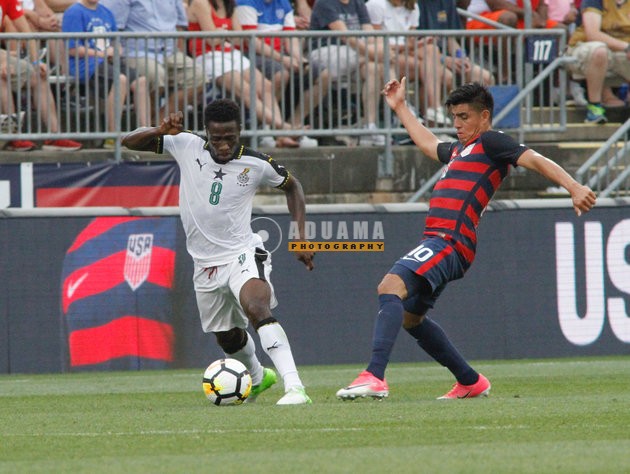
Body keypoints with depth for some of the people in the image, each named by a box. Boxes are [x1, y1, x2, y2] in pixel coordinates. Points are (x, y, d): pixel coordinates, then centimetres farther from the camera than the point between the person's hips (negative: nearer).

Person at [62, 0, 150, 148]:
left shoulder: (105, 12, 20)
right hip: (86, 65, -7)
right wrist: (102, 53, -12)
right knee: (120, 79, -33)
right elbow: (73, 49, -10)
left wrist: (116, 52, 0)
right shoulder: (74, 13, -2)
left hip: (109, 63, 7)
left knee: (141, 81, -17)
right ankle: (112, 137, -33)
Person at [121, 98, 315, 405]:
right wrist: (160, 131, -21)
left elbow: (292, 186, 10)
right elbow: (129, 142, -1)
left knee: (257, 309, -33)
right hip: (205, 263, 4)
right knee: (228, 338, 20)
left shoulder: (257, 165, -10)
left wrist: (301, 237, 3)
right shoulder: (186, 147, -7)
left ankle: (294, 387, -42)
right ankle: (258, 377, 53)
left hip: (242, 253, -4)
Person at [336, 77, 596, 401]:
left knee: (390, 287, -27)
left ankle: (374, 376, -40)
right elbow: (428, 145, 49)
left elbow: (535, 160, -11)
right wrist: (400, 108, 56)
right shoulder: (459, 150, 28)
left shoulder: (490, 142, 1)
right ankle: (471, 382, 27)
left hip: (450, 242, -11)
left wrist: (573, 187, -25)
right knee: (410, 317, 20)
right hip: (437, 240, 11)